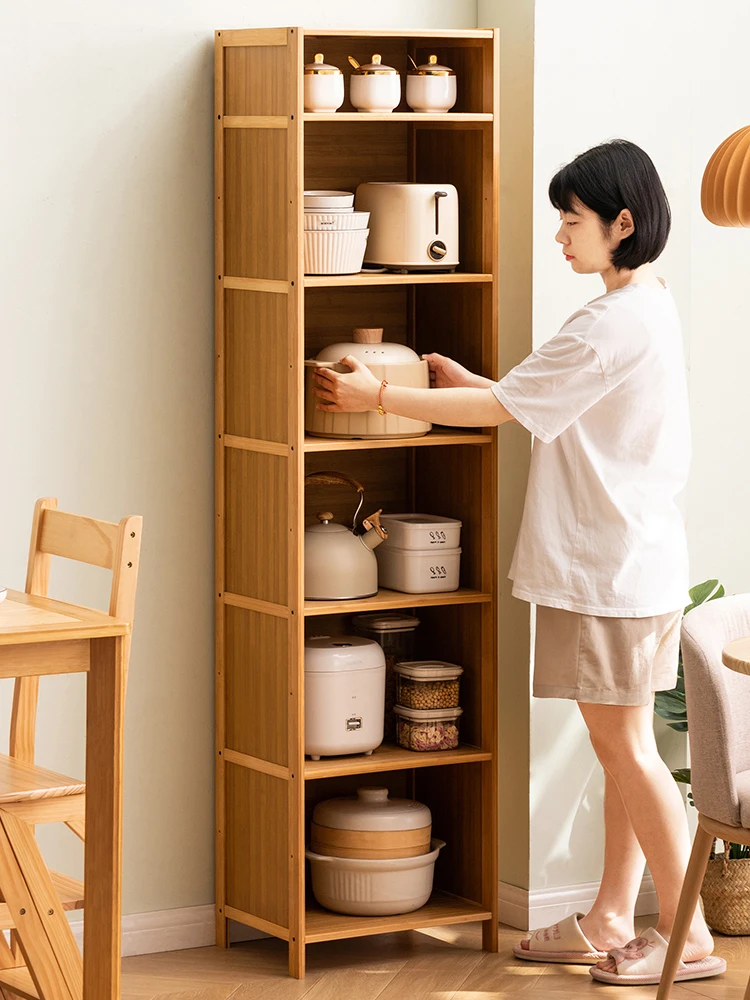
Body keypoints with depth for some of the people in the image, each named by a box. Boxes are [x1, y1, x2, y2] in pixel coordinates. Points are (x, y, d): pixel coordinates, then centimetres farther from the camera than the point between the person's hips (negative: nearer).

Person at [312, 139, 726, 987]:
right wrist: (460, 381, 11)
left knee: (625, 745, -4)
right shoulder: (647, 309, 12)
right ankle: (612, 921, 19)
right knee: (619, 745, 12)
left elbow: (503, 408, -15)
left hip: (614, 565, -10)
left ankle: (690, 938, 1)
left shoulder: (614, 325, -19)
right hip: (629, 559, 10)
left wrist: (378, 396, -9)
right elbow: (541, 406, 14)